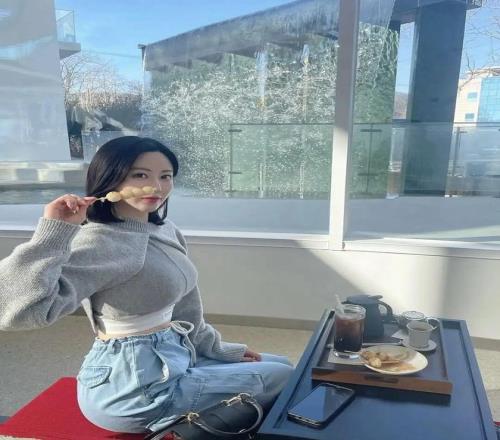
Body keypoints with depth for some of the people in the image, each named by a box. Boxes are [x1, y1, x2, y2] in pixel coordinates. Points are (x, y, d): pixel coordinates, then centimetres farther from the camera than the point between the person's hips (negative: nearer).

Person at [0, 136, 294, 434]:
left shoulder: (165, 231, 4)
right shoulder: (99, 243, -24)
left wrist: (221, 350, 16)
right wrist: (54, 231, -39)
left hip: (172, 356, 9)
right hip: (131, 383, -9)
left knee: (280, 364, 21)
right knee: (282, 377, 3)